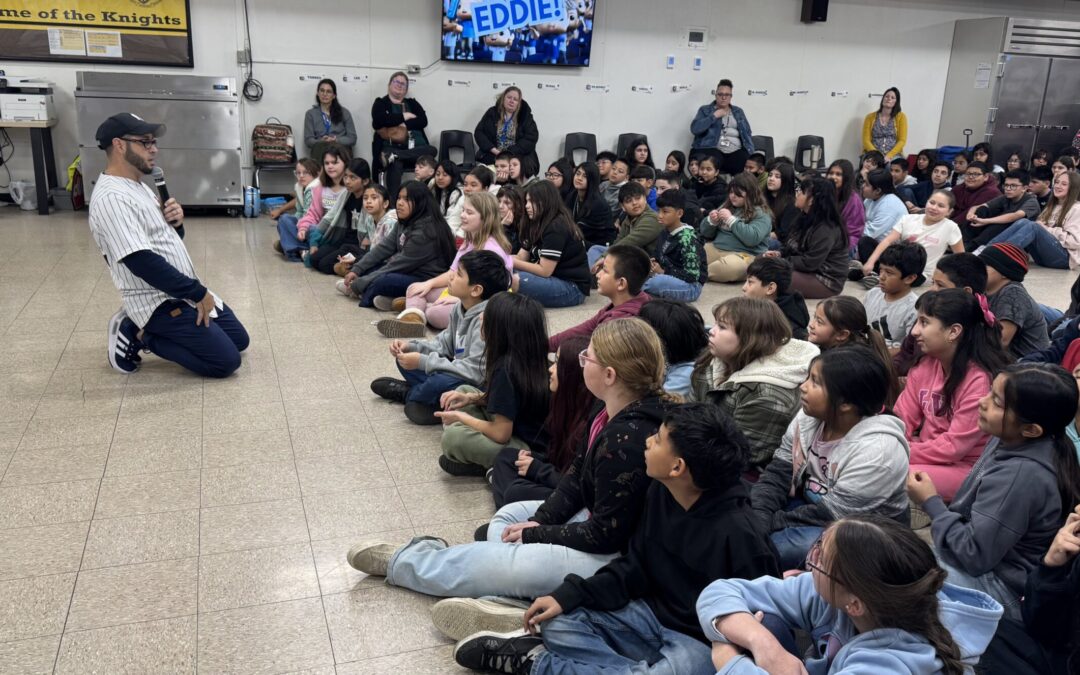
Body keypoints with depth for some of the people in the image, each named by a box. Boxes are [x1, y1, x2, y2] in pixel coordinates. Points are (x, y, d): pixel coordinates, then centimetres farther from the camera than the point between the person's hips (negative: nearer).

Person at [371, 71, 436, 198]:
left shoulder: (412, 103, 26)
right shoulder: (380, 103, 17)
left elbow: (423, 121, 7)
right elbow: (378, 121, -5)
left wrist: (404, 125, -9)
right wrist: (404, 117, 0)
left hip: (415, 147, 4)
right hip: (391, 146, -3)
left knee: (432, 150, -30)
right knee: (395, 164, -38)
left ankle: (392, 155, -41)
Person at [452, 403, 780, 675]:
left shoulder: (738, 536, -27)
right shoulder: (661, 492, -4)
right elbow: (635, 566, 4)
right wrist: (568, 596, -5)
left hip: (703, 640, -6)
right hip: (654, 614, 6)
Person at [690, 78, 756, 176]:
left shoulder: (738, 111, 25)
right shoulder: (705, 110, 15)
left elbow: (747, 133, 21)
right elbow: (694, 129, -2)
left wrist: (750, 152, 4)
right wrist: (714, 116, -3)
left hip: (736, 152, 3)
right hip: (712, 149, -3)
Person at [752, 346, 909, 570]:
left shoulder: (877, 450, -28)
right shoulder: (808, 417, -6)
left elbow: (832, 514, -26)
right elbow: (777, 474, -6)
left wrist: (771, 523, -21)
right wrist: (756, 521, -22)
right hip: (811, 508, 7)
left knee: (779, 546, -32)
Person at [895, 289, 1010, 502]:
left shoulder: (980, 380, -20)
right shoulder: (924, 366, 1)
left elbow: (953, 446, -20)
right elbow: (902, 419, -1)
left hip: (966, 468, -7)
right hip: (929, 456, 7)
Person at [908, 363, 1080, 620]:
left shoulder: (1020, 477, -30)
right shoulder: (1014, 442, -2)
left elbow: (974, 555, -25)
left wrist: (931, 502, -16)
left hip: (1000, 588, -9)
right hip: (991, 563, 9)